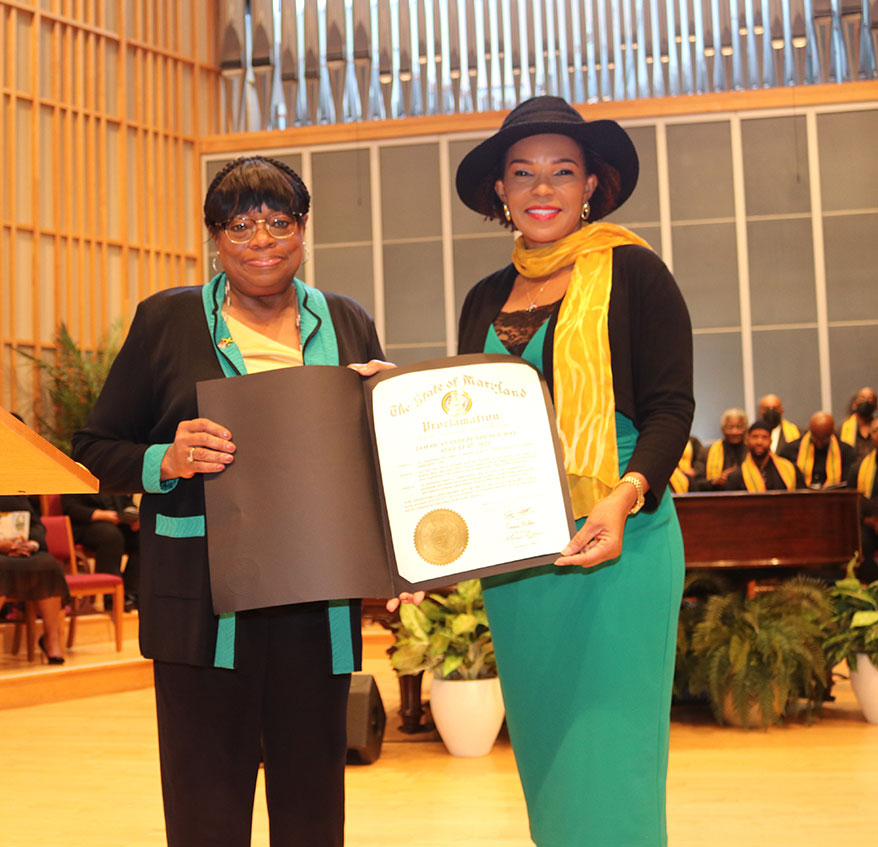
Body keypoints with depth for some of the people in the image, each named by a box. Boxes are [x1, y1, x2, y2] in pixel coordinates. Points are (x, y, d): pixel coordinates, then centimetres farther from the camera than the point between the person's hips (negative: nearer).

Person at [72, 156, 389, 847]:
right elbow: (96, 448, 6)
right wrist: (167, 462, -14)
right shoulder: (167, 321, 5)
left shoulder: (348, 324, 13)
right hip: (204, 608, -2)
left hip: (318, 608, 2)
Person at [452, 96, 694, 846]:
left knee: (606, 754, -6)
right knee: (543, 749, 12)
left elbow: (671, 407, -7)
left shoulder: (632, 273, -2)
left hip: (616, 541, -5)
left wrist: (625, 498, -22)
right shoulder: (487, 299, 14)